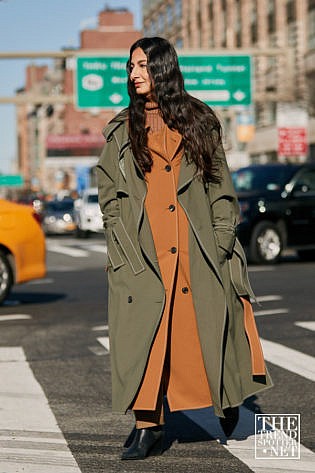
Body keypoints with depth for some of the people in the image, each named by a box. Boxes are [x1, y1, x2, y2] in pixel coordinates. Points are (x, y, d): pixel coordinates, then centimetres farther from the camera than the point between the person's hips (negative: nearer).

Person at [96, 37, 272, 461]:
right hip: (143, 251, 1)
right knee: (143, 332, -5)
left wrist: (222, 238, -2)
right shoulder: (122, 129, 11)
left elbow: (220, 185, 8)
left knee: (209, 326, 4)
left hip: (197, 248, 0)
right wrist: (121, 245, -2)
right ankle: (147, 426, 2)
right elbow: (109, 193, 9)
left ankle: (227, 399, 30)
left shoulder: (200, 120, 9)